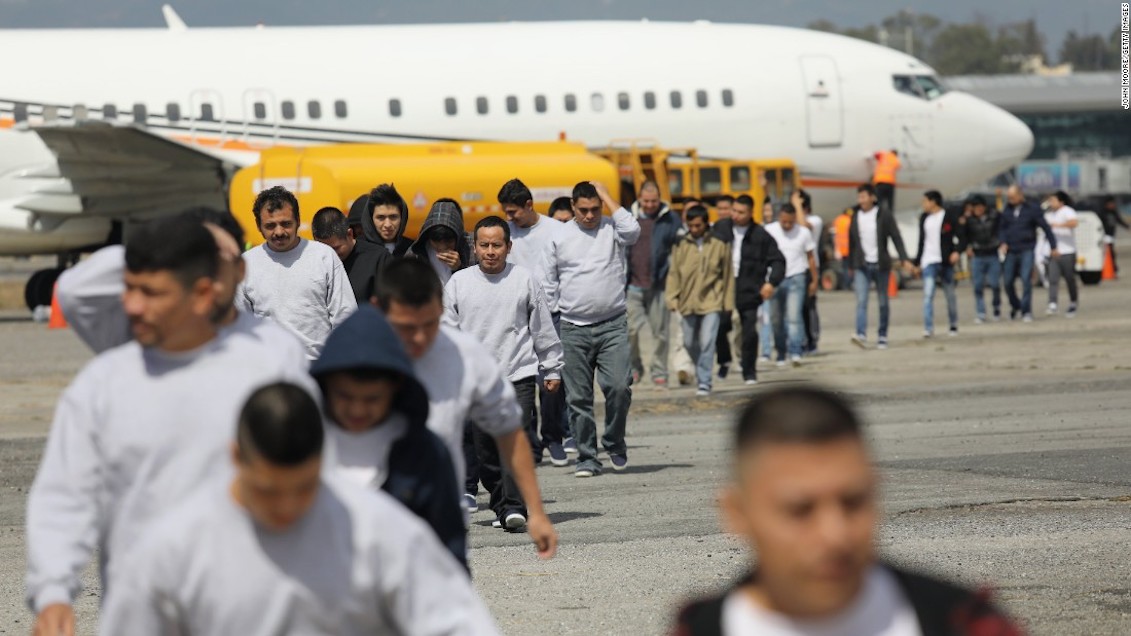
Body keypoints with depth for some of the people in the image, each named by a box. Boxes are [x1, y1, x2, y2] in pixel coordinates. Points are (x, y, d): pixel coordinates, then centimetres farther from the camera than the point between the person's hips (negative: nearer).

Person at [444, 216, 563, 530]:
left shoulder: (524, 280, 4)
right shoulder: (459, 283, 6)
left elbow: (543, 328, 10)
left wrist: (552, 369, 12)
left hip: (519, 376, -2)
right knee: (486, 452, 4)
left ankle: (514, 507, -18)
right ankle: (501, 504, 17)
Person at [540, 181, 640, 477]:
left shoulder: (612, 230, 6)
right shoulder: (558, 238, 7)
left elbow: (632, 230, -18)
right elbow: (548, 286, 11)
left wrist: (606, 196, -9)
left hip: (613, 325, -1)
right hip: (574, 328, 1)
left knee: (619, 386, -13)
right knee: (578, 397, 2)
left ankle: (614, 443, 10)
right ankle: (587, 457, 10)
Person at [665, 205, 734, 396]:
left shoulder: (719, 245, 0)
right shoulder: (681, 246, 2)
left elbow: (727, 275, 6)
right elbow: (673, 273, 4)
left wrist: (728, 302, 7)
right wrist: (672, 298, -4)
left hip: (711, 302, -3)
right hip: (688, 302, 3)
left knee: (707, 342, -12)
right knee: (690, 343, 12)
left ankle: (704, 382, -8)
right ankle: (701, 371, 34)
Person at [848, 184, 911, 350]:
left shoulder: (884, 214, -4)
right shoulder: (855, 215, 7)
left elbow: (896, 237, -6)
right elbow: (852, 241, 13)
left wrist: (904, 258, -16)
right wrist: (850, 264, 15)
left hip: (881, 264, -2)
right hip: (862, 266, 2)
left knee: (883, 302, 6)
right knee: (861, 300, -14)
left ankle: (882, 336, 16)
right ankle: (861, 335, -23)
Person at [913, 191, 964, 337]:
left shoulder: (950, 217, -2)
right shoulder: (924, 218, 14)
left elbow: (961, 237, -5)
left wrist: (957, 251, -23)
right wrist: (917, 263, 18)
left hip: (946, 261, -3)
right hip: (928, 261, 3)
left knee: (950, 295, 9)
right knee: (928, 295, -11)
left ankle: (953, 325, 23)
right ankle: (928, 328, -16)